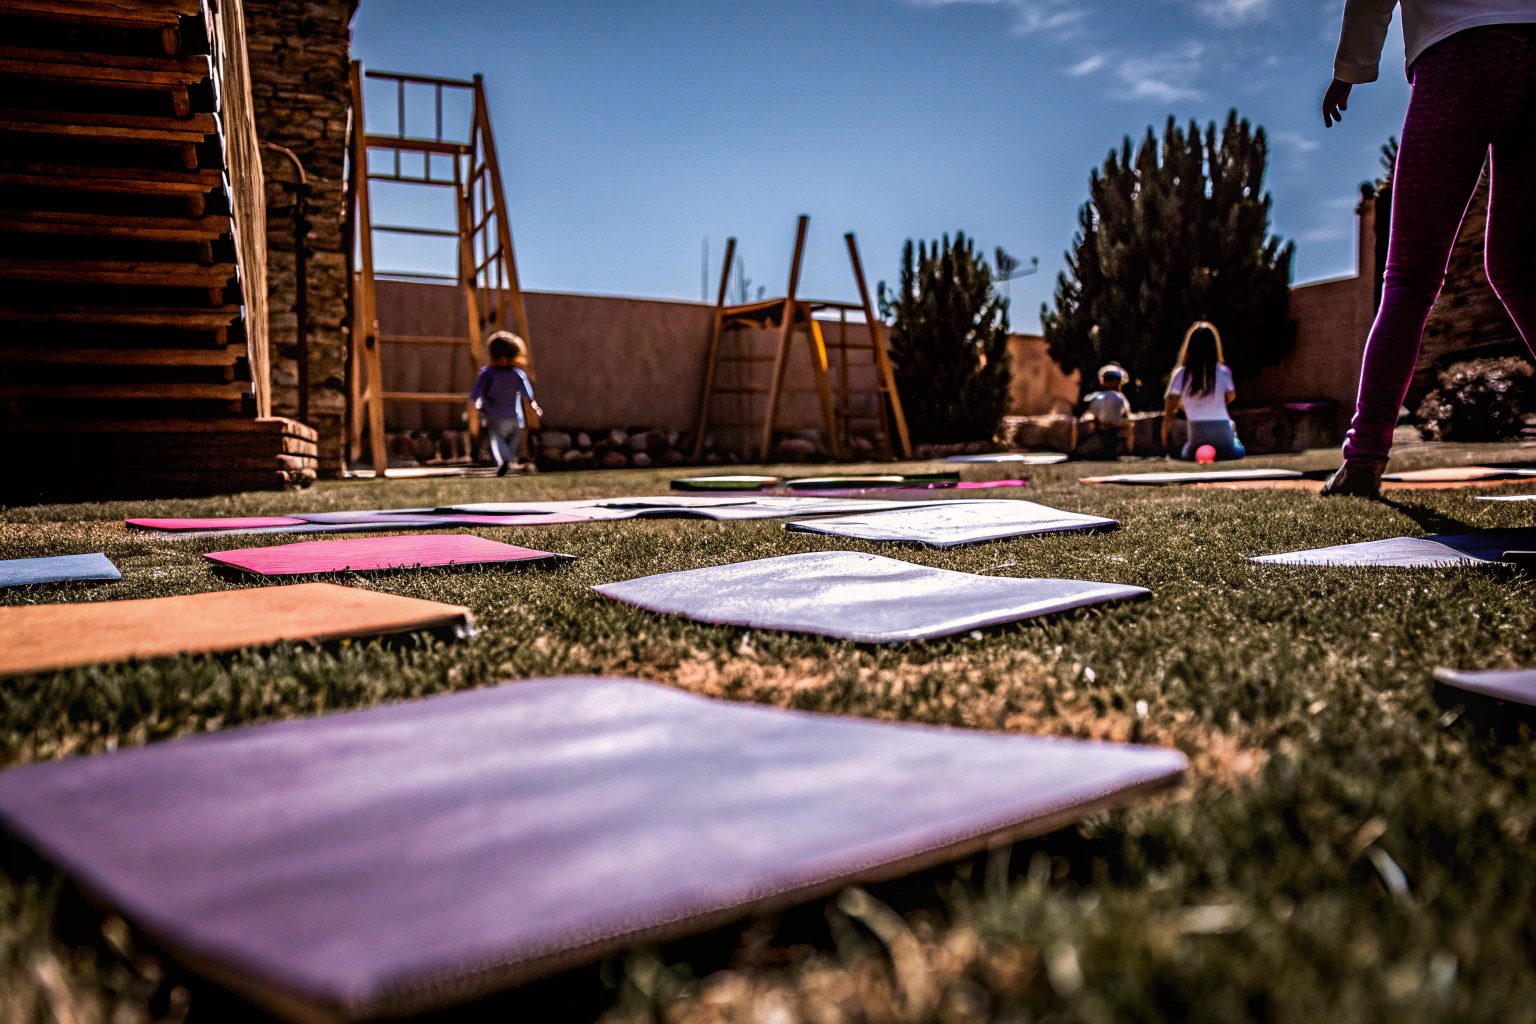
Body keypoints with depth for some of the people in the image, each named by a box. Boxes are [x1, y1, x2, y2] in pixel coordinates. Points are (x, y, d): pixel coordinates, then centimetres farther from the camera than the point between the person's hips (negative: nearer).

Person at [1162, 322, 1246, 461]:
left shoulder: (1181, 374, -1)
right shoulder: (1223, 371, 1)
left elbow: (1168, 412, -2)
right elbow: (1231, 397, 21)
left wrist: (1164, 443, 5)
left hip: (1197, 435, -1)